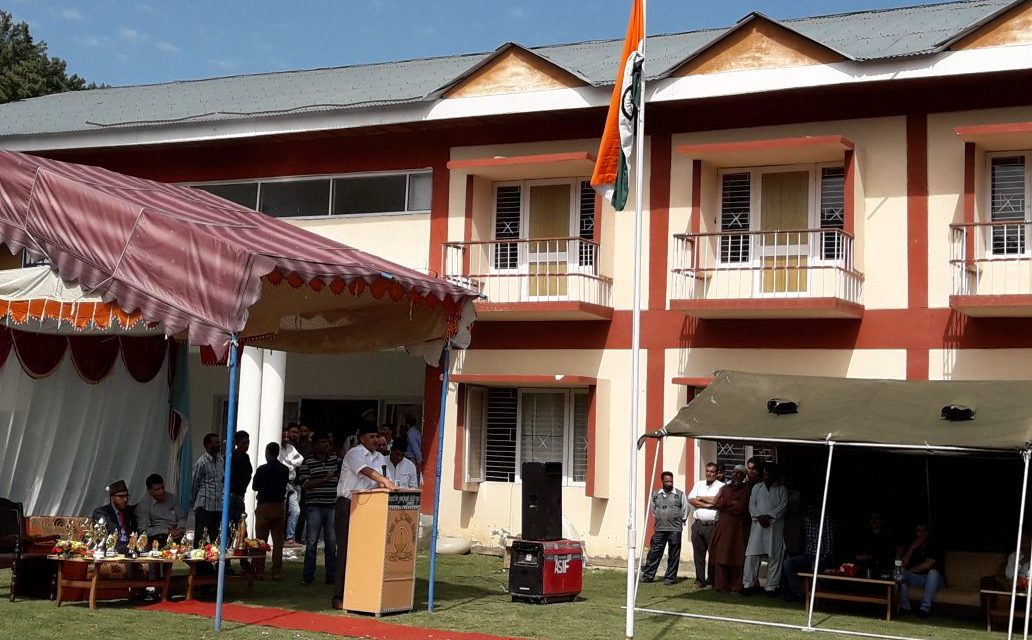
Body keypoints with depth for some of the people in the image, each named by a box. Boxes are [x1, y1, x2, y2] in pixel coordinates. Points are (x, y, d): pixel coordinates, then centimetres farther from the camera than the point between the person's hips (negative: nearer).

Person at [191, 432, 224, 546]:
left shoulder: (221, 460, 10)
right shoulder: (201, 463, -10)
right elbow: (194, 484, -3)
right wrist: (193, 502, 4)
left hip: (218, 506, 6)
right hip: (204, 506, -6)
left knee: (215, 537, 9)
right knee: (200, 537, -3)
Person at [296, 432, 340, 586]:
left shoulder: (335, 459, 11)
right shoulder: (307, 462, -1)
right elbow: (304, 484, -10)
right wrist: (324, 479, -14)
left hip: (332, 506, 4)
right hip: (314, 506, -4)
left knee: (332, 543, 6)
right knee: (312, 542, 0)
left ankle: (331, 576, 12)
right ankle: (308, 576, 5)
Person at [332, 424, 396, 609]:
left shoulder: (380, 458, 14)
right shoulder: (353, 454, -7)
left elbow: (381, 484, 7)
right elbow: (366, 471, -25)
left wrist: (386, 486, -17)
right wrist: (385, 481, -37)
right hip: (347, 505, -6)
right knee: (345, 549, -7)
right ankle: (338, 596, -5)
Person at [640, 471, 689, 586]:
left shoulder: (680, 494, 1)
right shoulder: (656, 495, 8)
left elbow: (685, 512, 8)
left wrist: (680, 522, 8)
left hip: (675, 530, -2)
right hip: (659, 530, 2)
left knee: (673, 555, 3)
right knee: (654, 553, 2)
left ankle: (670, 578, 10)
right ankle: (647, 575, 8)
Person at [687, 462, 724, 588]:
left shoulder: (721, 486, 2)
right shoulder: (699, 484, 16)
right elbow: (691, 500, 3)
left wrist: (701, 498, -3)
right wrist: (707, 504, -8)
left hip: (713, 525, -4)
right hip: (698, 524, 4)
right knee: (698, 553, 5)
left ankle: (711, 579, 8)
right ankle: (700, 579, 12)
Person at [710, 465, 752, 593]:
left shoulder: (746, 490, 3)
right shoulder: (724, 488, 18)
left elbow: (740, 508, -8)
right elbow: (716, 503, 5)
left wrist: (725, 505, 2)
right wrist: (732, 504, -3)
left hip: (738, 528, -4)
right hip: (723, 525, 4)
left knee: (737, 557, -5)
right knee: (721, 555, -2)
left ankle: (736, 587, -3)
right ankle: (722, 585, 0)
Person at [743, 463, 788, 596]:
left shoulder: (782, 490, 9)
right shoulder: (757, 487, 15)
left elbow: (782, 507, -3)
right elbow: (752, 504, 6)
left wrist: (769, 516, -14)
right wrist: (759, 517, -11)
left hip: (775, 526, -1)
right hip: (758, 525, 1)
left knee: (774, 556, -1)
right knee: (752, 554, -5)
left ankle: (772, 586, 5)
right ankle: (749, 584, 0)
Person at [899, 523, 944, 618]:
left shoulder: (934, 547, -1)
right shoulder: (910, 547, 12)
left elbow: (928, 564, -16)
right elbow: (902, 564, -3)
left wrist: (910, 571, -6)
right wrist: (911, 549, -11)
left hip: (931, 579, -4)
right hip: (916, 578, 4)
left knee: (933, 572, -37)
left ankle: (925, 607, -41)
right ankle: (904, 606, -24)